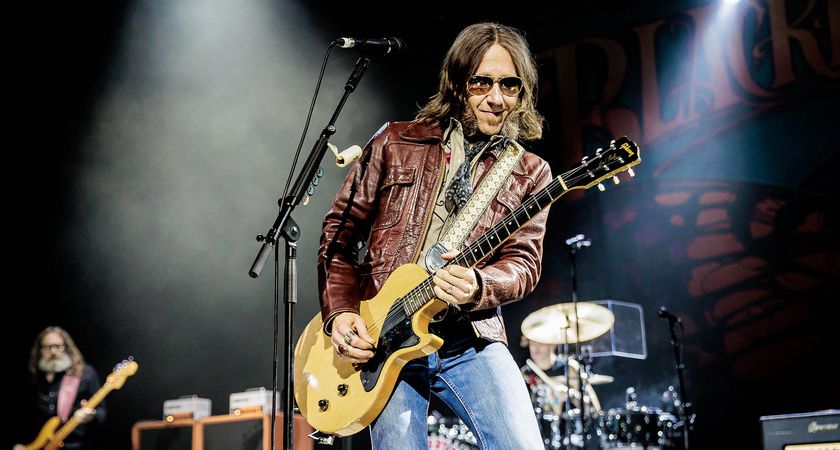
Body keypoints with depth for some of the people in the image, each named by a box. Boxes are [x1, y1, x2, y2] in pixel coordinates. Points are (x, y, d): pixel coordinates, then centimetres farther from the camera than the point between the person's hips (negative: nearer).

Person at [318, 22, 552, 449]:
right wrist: (341, 312, -4)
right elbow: (340, 230, 9)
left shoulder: (528, 173, 10)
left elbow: (524, 261, 0)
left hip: (470, 339, 1)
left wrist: (477, 286, -22)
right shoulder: (396, 142, 9)